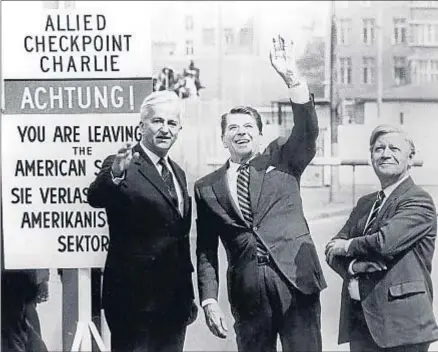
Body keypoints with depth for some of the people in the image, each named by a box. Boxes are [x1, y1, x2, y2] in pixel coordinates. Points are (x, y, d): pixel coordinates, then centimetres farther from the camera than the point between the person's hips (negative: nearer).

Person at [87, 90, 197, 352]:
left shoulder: (178, 173, 16)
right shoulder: (123, 166, -7)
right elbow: (96, 199, -28)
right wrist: (115, 175, -48)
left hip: (175, 300, 7)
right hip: (135, 299, -7)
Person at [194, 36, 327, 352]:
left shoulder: (282, 160, 13)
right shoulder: (208, 187, 13)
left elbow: (308, 131, -6)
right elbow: (206, 251, 11)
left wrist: (292, 78, -17)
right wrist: (209, 300, 0)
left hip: (296, 279, -1)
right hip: (248, 290, 1)